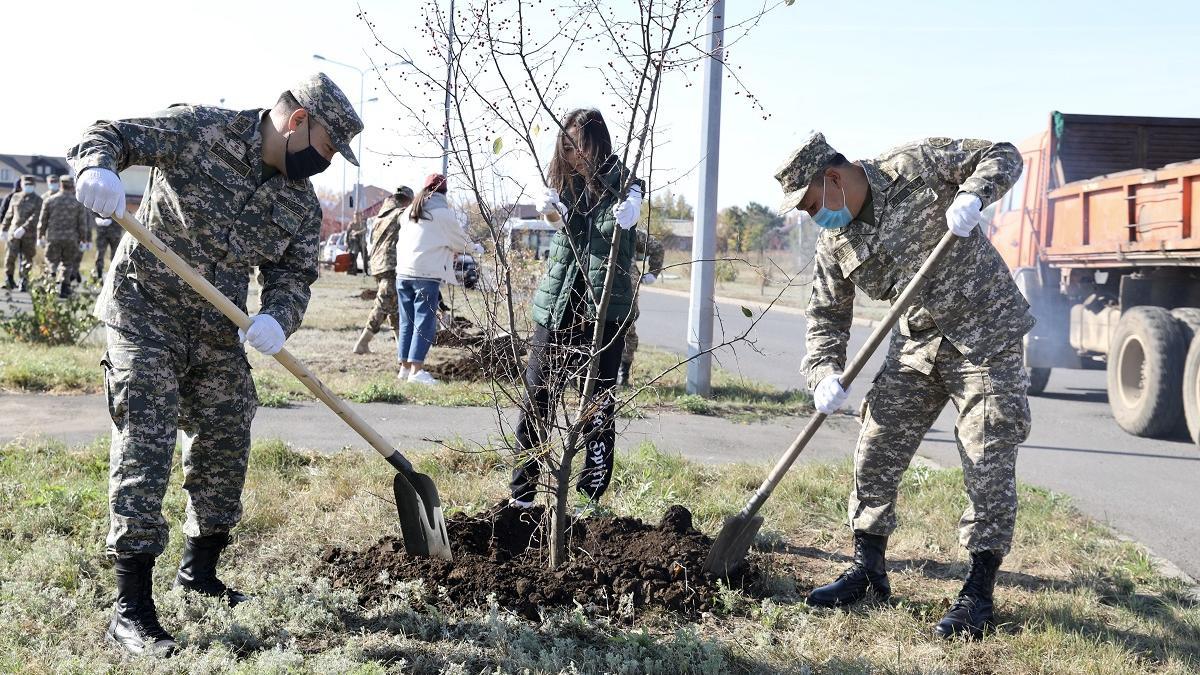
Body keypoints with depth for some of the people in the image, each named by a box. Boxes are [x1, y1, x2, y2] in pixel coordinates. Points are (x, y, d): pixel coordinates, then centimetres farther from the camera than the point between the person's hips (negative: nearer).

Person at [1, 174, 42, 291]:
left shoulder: (38, 200, 1)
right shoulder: (15, 197, 11)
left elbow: (35, 217, -11)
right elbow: (9, 214, 17)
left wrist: (23, 229, -22)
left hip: (29, 234, -2)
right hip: (14, 232, 2)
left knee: (26, 260, 2)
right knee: (10, 256, -7)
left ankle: (24, 283, 10)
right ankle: (9, 279, 7)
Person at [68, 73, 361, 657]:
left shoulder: (303, 205, 2)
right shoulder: (200, 130, -12)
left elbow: (292, 276, 1)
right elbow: (108, 136, -13)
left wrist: (277, 318, -22)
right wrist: (97, 168, -37)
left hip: (219, 333, 6)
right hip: (145, 317, -6)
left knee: (225, 446, 12)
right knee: (144, 447, -11)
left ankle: (199, 572, 33)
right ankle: (131, 609, -6)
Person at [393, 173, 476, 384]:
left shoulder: (410, 211, 14)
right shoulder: (443, 213, -4)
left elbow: (400, 240, 17)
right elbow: (461, 241, 6)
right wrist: (475, 248, 24)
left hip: (403, 272, 6)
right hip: (427, 273, -6)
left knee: (407, 322, 12)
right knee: (425, 322, -4)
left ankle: (405, 366, 15)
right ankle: (416, 370, -9)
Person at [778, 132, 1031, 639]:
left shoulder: (914, 168, -12)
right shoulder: (834, 245, 3)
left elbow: (1002, 156, -7)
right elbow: (827, 317, 6)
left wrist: (972, 196, -27)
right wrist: (825, 375, -11)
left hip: (985, 337, -6)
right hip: (917, 347, 6)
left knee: (988, 464, -6)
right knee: (875, 453, 4)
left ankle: (979, 594, 4)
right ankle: (868, 570, 18)